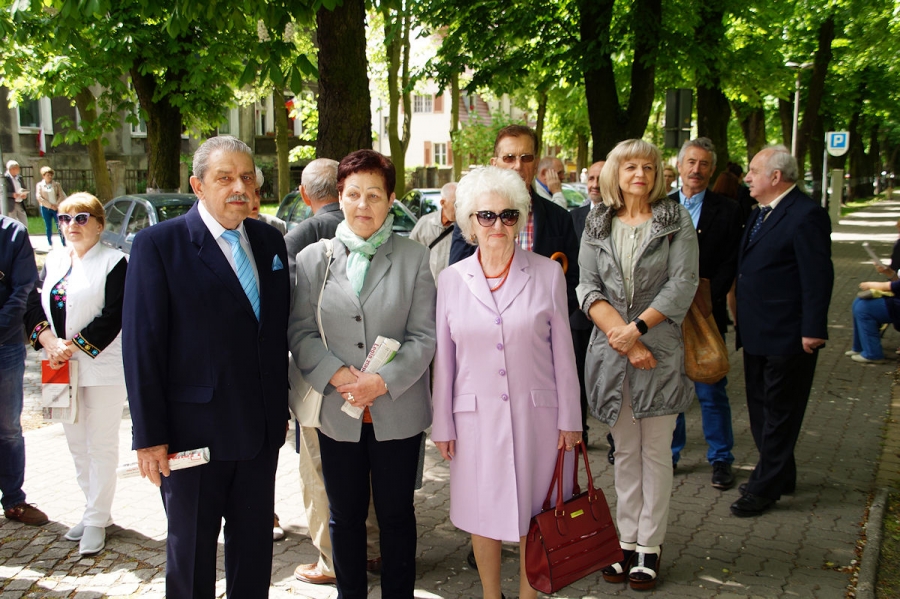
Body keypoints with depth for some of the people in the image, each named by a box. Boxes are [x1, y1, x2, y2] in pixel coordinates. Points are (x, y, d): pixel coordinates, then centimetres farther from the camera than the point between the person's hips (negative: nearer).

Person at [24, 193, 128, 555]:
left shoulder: (113, 262, -7)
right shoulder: (54, 260, 13)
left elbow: (113, 316, -14)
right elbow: (35, 306, 5)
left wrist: (74, 346, -16)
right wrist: (49, 341, -13)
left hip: (102, 367, -6)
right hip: (61, 367, 6)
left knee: (101, 444, 0)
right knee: (76, 443, 13)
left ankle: (96, 521, 8)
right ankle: (95, 510, 25)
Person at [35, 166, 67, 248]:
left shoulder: (57, 184, 6)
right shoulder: (39, 185, 4)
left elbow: (61, 196, 2)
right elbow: (39, 197, -4)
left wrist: (57, 205, -12)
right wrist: (50, 205, -11)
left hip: (56, 208, 0)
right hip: (45, 208, 0)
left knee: (60, 227, -4)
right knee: (48, 228, 4)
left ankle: (64, 244, -4)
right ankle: (50, 245, 10)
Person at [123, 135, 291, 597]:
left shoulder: (270, 241, 6)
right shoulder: (158, 244, -10)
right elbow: (141, 345, -11)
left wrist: (281, 406, 11)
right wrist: (149, 436, -12)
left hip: (261, 429, 5)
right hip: (194, 431, -4)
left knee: (254, 541, 17)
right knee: (191, 547, 13)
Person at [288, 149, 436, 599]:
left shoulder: (414, 258, 1)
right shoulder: (312, 259, 3)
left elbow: (423, 337, -3)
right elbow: (300, 332, -1)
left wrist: (383, 381, -16)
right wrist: (338, 376, -16)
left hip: (397, 411, -1)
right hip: (336, 411, 1)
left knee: (397, 514, 11)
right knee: (345, 516, 14)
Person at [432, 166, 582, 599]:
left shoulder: (547, 274, -1)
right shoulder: (452, 279, 1)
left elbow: (562, 351, 1)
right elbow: (443, 358, 5)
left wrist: (569, 418, 1)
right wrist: (443, 425, 5)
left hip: (536, 413, -1)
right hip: (476, 416, 1)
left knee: (533, 515, 10)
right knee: (482, 515, 11)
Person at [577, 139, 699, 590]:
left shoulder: (676, 221, 2)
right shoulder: (597, 226, 8)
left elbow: (683, 283, -7)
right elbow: (588, 288, 0)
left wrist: (637, 327, -15)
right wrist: (622, 336, -13)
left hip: (660, 348, -2)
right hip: (611, 348, 2)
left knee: (655, 451, 3)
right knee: (625, 451, 11)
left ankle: (650, 544, 13)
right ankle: (626, 539, 20)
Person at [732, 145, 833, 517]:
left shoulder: (805, 216, -16)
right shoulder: (759, 214, 13)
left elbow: (817, 277, -19)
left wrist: (813, 330, -20)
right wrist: (741, 319, 13)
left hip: (787, 337, -9)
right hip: (757, 333, 9)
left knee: (779, 413, 3)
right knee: (760, 409, 18)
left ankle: (766, 487, 13)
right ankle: (780, 475, 32)